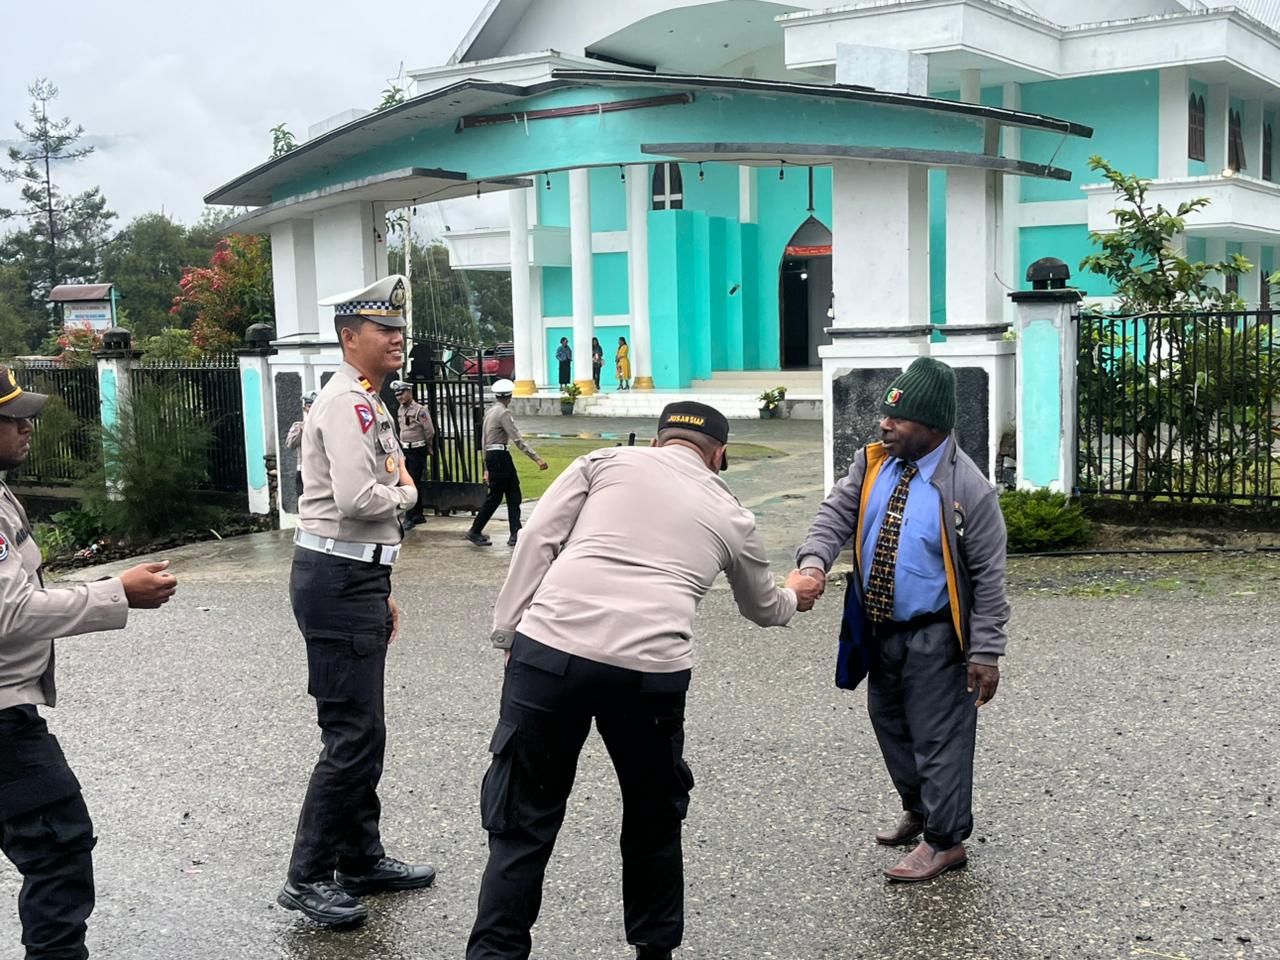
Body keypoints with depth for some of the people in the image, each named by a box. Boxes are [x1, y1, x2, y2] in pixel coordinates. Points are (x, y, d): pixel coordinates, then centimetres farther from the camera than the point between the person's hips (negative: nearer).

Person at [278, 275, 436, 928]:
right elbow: (357, 500, -28)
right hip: (336, 581, -11)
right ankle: (308, 878, 2)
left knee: (363, 728, 16)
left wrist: (381, 594, 23)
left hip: (357, 577, 11)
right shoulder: (347, 403, -14)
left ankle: (362, 859, 27)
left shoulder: (367, 403, 19)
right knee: (353, 733, -7)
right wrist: (407, 492, -7)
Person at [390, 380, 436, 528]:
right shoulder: (400, 410, 9)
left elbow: (430, 432, -12)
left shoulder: (420, 410, -15)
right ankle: (418, 515, 19)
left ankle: (410, 517, -7)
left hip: (417, 451, -8)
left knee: (413, 483, -9)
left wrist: (426, 446, 1)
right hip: (405, 451, 8)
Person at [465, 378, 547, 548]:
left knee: (513, 495, 7)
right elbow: (518, 440, -20)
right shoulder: (503, 413, -13)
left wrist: (487, 468, 24)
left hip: (491, 456, 9)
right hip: (500, 457, -9)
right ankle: (475, 532, 9)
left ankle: (516, 535, 4)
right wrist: (537, 459, -21)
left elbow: (485, 440, 19)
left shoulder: (489, 412, 14)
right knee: (495, 496, 0)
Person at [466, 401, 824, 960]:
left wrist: (508, 632, 10)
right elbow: (762, 609, 40)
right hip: (652, 670, 1)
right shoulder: (731, 516, 22)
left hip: (550, 650, -1)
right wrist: (793, 597, 62)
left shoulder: (608, 461, 16)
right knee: (654, 821, 23)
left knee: (524, 823, 9)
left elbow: (538, 541, 6)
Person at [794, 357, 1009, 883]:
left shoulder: (967, 488, -18)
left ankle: (944, 840, 14)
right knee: (889, 723, 20)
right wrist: (815, 559, -26)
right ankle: (917, 809, 41)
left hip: (934, 638, -7)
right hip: (879, 628, 7)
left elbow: (988, 576, -14)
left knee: (939, 735, 1)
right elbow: (837, 512, -4)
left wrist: (985, 652, -15)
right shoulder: (872, 463, 0)